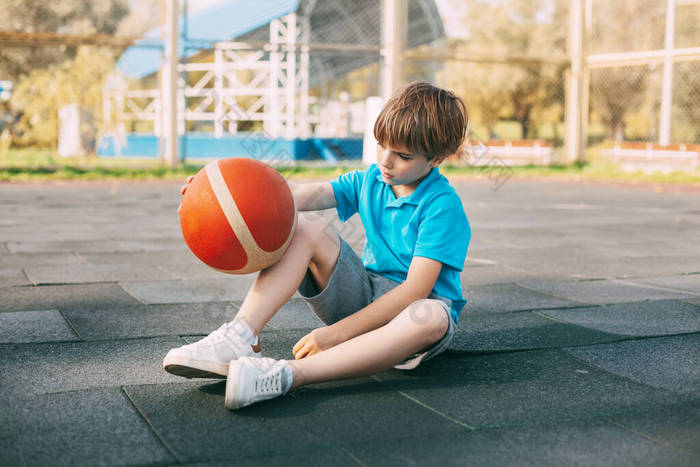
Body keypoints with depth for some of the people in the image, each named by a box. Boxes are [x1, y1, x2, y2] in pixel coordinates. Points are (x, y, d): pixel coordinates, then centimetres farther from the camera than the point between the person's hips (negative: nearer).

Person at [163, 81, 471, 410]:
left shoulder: (443, 206, -15)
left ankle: (288, 374, -53)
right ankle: (238, 338, -31)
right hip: (366, 296, 5)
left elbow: (416, 289, -24)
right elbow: (310, 194, -14)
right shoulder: (369, 181, 4)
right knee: (304, 226, -15)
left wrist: (338, 332, -28)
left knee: (432, 317, -43)